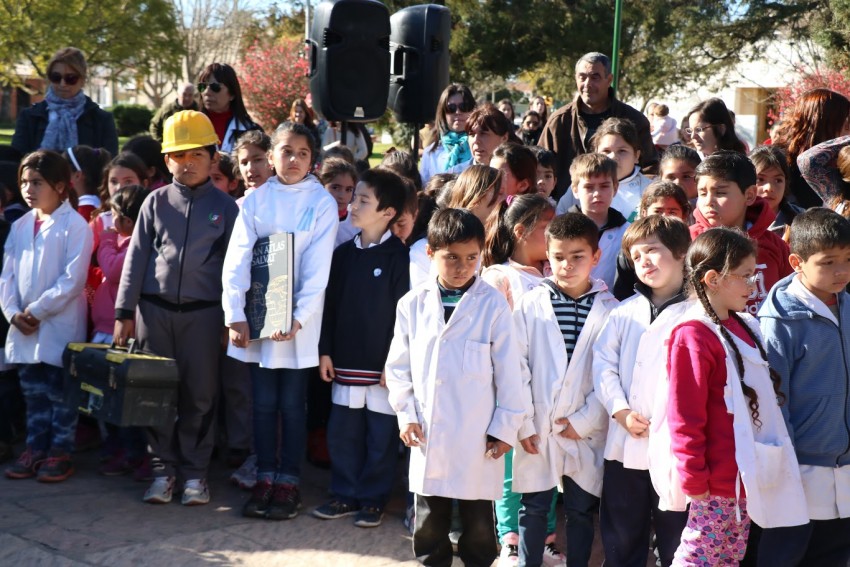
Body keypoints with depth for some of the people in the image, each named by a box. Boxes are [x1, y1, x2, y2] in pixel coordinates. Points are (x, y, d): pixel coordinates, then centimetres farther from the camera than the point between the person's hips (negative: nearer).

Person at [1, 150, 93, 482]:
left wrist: (37, 310, -16)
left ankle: (60, 452, 12)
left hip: (60, 326, -6)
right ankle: (36, 448, 23)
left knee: (61, 393, 3)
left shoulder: (75, 225, -10)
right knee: (33, 392, 13)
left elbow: (73, 280, -16)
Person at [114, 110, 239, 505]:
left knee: (200, 394, 4)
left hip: (203, 312, -1)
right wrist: (124, 312, 3)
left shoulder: (225, 207, 2)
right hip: (155, 309, 2)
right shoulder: (156, 202, 6)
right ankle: (163, 469, 17)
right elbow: (136, 258, 6)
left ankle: (195, 472, 16)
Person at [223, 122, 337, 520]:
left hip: (298, 321, -2)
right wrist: (235, 315, -10)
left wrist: (298, 319, -16)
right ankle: (264, 480, 18)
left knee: (292, 404, 4)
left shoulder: (322, 203, -3)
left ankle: (288, 483, 15)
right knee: (264, 402, 7)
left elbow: (317, 269, -7)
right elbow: (237, 259, -2)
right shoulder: (255, 200, 3)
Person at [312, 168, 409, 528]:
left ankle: (373, 500, 17)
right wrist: (326, 351, 6)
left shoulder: (399, 256, -8)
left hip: (383, 364, -5)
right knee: (341, 432, 10)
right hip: (347, 361, 5)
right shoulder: (343, 253, 8)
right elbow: (331, 304, 11)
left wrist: (395, 362, -13)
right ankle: (345, 495, 23)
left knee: (381, 437, 5)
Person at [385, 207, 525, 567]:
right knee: (429, 519, 13)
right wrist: (406, 415, 1)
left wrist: (505, 427, -3)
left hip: (478, 436, -2)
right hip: (428, 435, 3)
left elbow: (508, 370, -3)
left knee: (478, 520, 8)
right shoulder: (412, 305, 2)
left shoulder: (492, 304, -7)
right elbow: (398, 366, 9)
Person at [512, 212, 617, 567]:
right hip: (538, 429, 0)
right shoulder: (530, 304, -1)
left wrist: (584, 421, -9)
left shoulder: (610, 310, -2)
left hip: (586, 431, 0)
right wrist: (524, 423, -7)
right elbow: (518, 367, -3)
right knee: (534, 509, 9)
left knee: (581, 510, 11)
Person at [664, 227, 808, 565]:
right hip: (718, 480, -9)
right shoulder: (694, 337, -17)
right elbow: (685, 416, -18)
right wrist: (693, 478, -17)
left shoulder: (744, 327, 10)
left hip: (747, 475, 9)